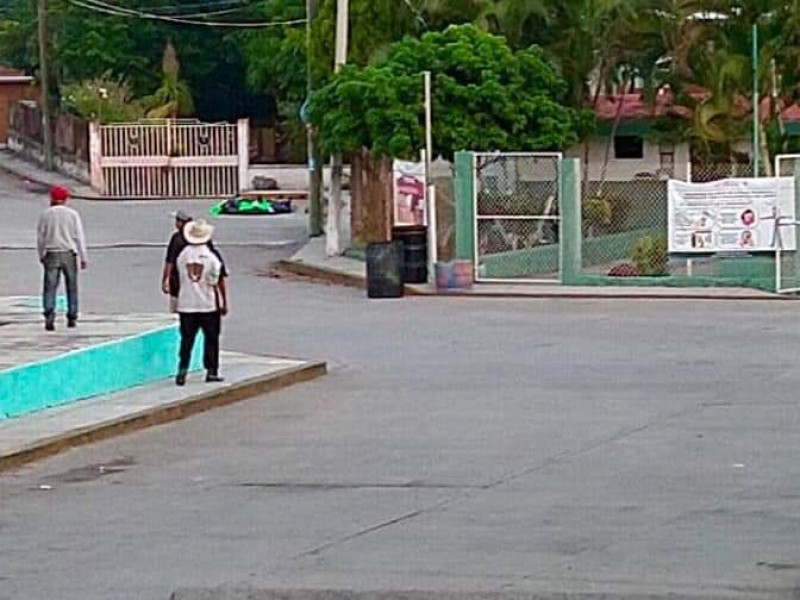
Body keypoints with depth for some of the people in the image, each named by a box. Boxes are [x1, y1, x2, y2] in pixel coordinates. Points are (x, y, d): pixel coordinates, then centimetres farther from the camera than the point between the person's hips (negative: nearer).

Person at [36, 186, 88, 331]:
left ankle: (49, 315, -24)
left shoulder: (45, 215, 2)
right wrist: (83, 258, 3)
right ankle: (72, 318, 14)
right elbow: (79, 237, -1)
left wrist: (41, 256, 16)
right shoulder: (72, 214, 0)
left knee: (50, 287, -4)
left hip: (51, 254, 0)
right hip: (69, 253, 0)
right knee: (71, 287, 11)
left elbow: (40, 238, 4)